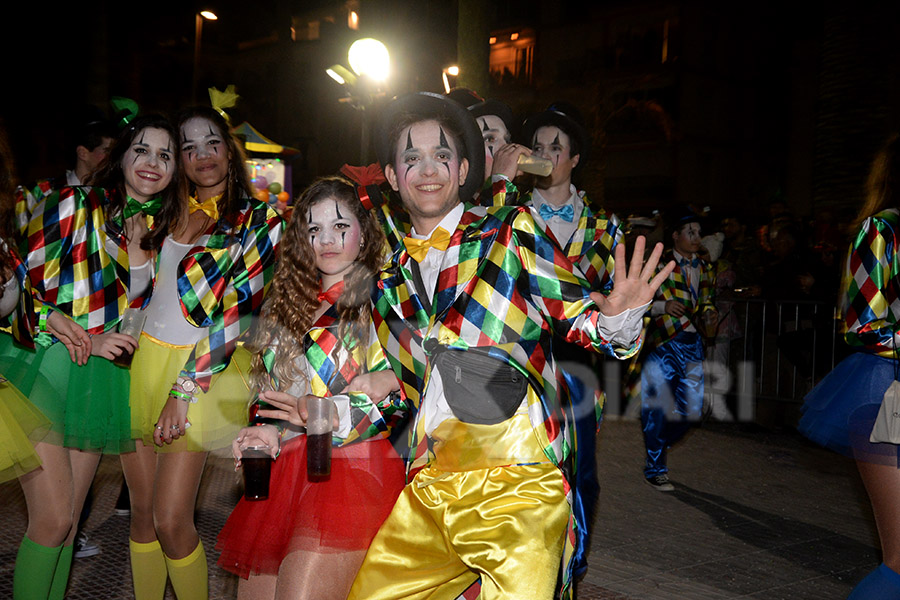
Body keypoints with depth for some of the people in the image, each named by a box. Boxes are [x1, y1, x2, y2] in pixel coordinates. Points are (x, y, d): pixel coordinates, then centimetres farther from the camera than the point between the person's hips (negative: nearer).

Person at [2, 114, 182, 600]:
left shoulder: (161, 230, 10)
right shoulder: (74, 206, -8)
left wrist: (123, 337, 3)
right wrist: (84, 339, -16)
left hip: (99, 377, 6)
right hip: (43, 369, -5)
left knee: (70, 519, 11)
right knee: (53, 519, -7)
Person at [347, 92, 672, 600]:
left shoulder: (510, 232, 3)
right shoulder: (391, 282, 15)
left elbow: (580, 316, -1)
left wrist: (618, 319, -23)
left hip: (517, 487, -4)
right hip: (426, 495, 5)